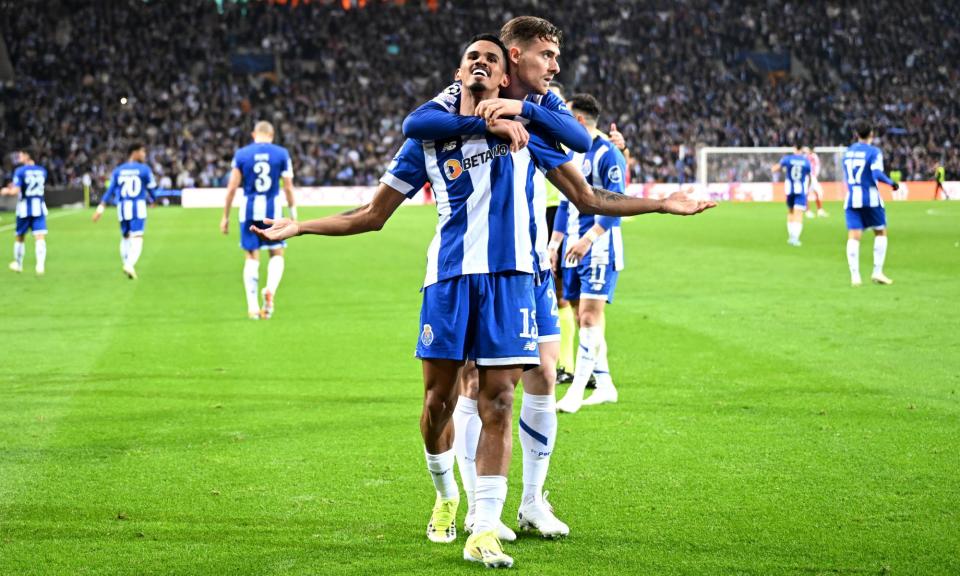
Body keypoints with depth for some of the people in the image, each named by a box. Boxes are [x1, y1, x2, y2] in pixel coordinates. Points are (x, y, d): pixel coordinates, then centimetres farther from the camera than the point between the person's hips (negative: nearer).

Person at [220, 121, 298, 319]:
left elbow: (232, 188, 0)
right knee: (277, 254, 13)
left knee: (252, 257, 8)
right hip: (273, 209, -1)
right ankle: (270, 290, -13)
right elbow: (288, 187, 0)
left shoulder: (241, 154, 2)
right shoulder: (281, 154, 1)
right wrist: (293, 212, 11)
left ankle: (253, 306, 4)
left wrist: (225, 217, 6)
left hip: (249, 210, 1)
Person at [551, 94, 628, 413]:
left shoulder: (607, 154, -11)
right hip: (574, 247, 9)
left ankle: (576, 392, -14)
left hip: (599, 246, -9)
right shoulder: (573, 154, 16)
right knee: (582, 317, 9)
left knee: (589, 316, -11)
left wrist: (589, 238, -25)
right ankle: (604, 385, 18)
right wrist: (554, 244, 18)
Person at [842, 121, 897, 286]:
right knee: (881, 233, 12)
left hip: (851, 199, 4)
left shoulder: (847, 152, 11)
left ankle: (854, 275, -10)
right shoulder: (874, 152, -6)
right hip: (870, 198, -4)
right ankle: (877, 272, 6)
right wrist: (891, 183, -5)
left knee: (853, 236, -1)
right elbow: (877, 174, -18)